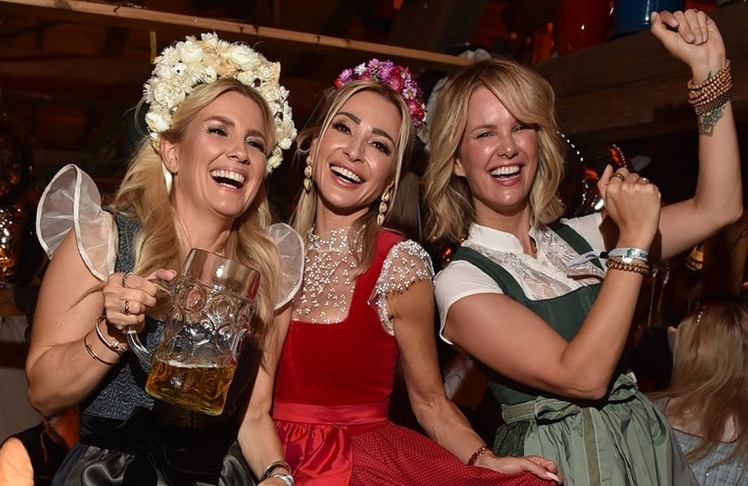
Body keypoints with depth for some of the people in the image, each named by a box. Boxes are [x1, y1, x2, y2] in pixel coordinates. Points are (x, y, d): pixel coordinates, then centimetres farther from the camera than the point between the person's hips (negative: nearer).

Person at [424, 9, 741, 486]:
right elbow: (581, 377, -22)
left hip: (646, 442, 6)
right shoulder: (459, 281, -13)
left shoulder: (580, 237, 2)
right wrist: (634, 239, -21)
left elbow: (718, 208, -2)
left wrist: (709, 69, -6)